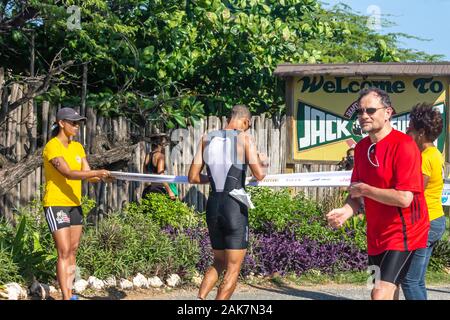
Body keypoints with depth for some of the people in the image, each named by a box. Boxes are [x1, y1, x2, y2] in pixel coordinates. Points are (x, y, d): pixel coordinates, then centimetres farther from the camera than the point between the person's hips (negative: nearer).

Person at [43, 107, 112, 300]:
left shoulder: (78, 147, 10)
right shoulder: (52, 147, -13)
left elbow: (88, 176, 4)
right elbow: (68, 173, -24)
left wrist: (103, 177, -17)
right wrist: (96, 172, -33)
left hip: (74, 204, 7)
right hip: (56, 204, -7)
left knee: (73, 251, 7)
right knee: (64, 252, -11)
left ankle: (70, 294, 12)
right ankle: (66, 297, -12)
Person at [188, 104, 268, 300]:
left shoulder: (207, 139, 9)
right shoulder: (244, 138, -4)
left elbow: (193, 177, 9)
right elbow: (259, 175, -12)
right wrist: (263, 163, 10)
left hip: (213, 205, 5)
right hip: (234, 206, -5)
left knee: (219, 262, 20)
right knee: (233, 268, 2)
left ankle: (200, 299, 0)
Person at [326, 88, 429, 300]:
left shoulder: (404, 145, -18)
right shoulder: (361, 147, 6)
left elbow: (404, 198, -25)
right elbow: (356, 192, 13)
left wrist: (365, 189, -14)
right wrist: (346, 211, -9)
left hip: (402, 233, -8)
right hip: (376, 235, 8)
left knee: (381, 294, -19)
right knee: (389, 293, 16)